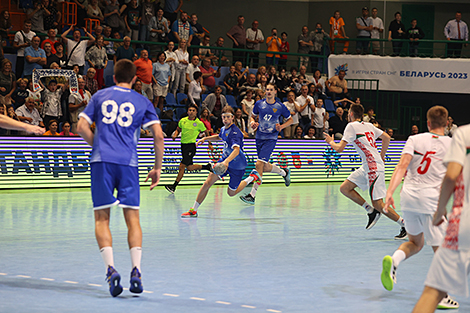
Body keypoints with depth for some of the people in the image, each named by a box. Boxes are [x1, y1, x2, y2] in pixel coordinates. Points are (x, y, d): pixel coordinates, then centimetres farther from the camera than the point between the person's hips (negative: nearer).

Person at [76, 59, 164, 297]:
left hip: (101, 161, 0)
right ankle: (136, 271, -7)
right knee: (132, 217, 5)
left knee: (101, 218, 3)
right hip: (128, 162, 0)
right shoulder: (142, 102, 11)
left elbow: (82, 128, 7)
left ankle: (110, 268, -13)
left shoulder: (100, 96, 13)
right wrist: (157, 168, 11)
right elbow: (158, 136, 4)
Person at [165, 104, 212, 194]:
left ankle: (174, 186, -8)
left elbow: (206, 132, 8)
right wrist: (175, 135, -1)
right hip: (183, 145, 6)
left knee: (182, 166, -13)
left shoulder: (199, 123, -5)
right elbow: (178, 129, 20)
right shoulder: (182, 121, 5)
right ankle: (207, 167, 37)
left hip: (191, 145, -6)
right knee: (189, 167, 14)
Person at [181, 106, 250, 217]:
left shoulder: (235, 132, -27)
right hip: (225, 160, 6)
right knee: (208, 182, -11)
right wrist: (205, 138, 13)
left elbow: (236, 149, -44)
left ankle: (251, 179, 33)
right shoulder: (223, 129, -1)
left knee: (231, 193, 9)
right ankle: (193, 210, -5)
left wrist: (227, 162, -59)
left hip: (237, 165, -6)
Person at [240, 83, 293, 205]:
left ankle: (252, 195, -17)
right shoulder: (259, 104, 4)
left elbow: (290, 119, 9)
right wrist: (252, 122, -6)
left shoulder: (280, 107, -4)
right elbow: (253, 116, 17)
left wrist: (281, 126, -9)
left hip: (271, 139, -5)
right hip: (259, 137, 5)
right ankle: (284, 172, 44)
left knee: (259, 164, -18)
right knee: (265, 167, 13)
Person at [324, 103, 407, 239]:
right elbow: (386, 138, 21)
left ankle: (404, 225, -3)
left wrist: (330, 141, 10)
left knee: (378, 204, -8)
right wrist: (382, 156, 30)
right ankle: (371, 211, 10)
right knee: (344, 188, 9)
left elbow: (339, 148, -11)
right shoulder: (369, 125, 15)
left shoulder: (351, 126, -8)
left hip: (373, 167, -9)